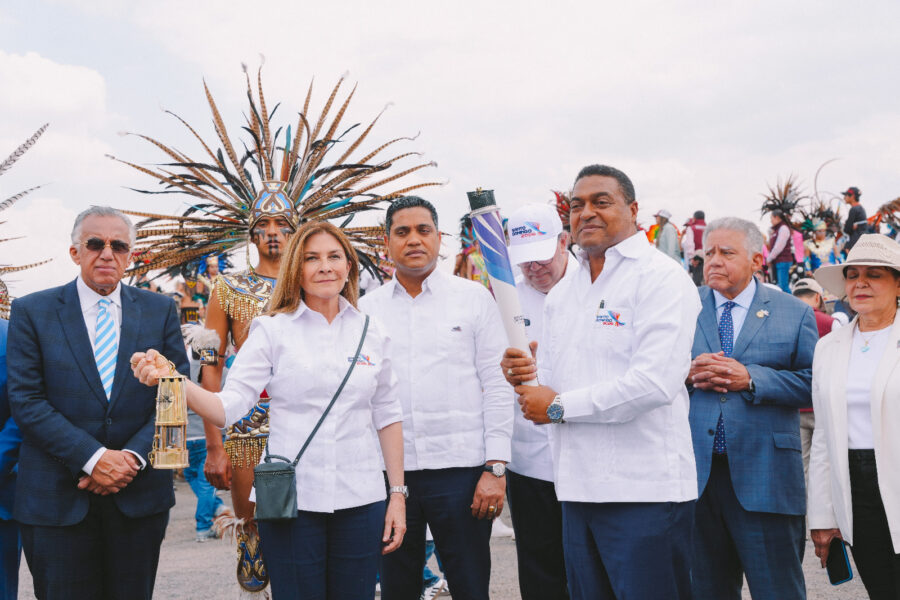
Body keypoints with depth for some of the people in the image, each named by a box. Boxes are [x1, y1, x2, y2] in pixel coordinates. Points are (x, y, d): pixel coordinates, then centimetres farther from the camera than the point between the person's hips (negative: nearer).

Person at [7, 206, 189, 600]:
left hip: (140, 494, 2)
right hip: (57, 500, -1)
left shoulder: (160, 311, 6)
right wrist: (93, 458, -15)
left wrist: (133, 457, -11)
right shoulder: (31, 312, 1)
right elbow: (26, 401, -6)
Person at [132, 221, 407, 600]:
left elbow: (387, 416, 11)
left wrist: (398, 494, 8)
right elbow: (228, 406, -10)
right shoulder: (272, 330, -1)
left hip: (360, 499, 2)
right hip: (292, 501, -2)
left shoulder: (371, 333, 6)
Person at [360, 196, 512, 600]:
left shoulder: (474, 298, 2)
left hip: (460, 466, -2)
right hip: (388, 471, 2)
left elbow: (497, 386, -1)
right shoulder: (367, 309, 8)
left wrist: (496, 467, -7)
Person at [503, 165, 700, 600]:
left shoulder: (661, 278, -8)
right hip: (577, 489, 7)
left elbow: (655, 382, -20)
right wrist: (528, 375, -4)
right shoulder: (563, 290, 17)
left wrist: (559, 407, -13)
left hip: (644, 490, -7)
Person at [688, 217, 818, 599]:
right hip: (694, 472, 2)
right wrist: (687, 372, -11)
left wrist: (751, 378, -14)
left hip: (764, 477, -2)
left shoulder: (794, 313, 6)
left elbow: (813, 384, -3)